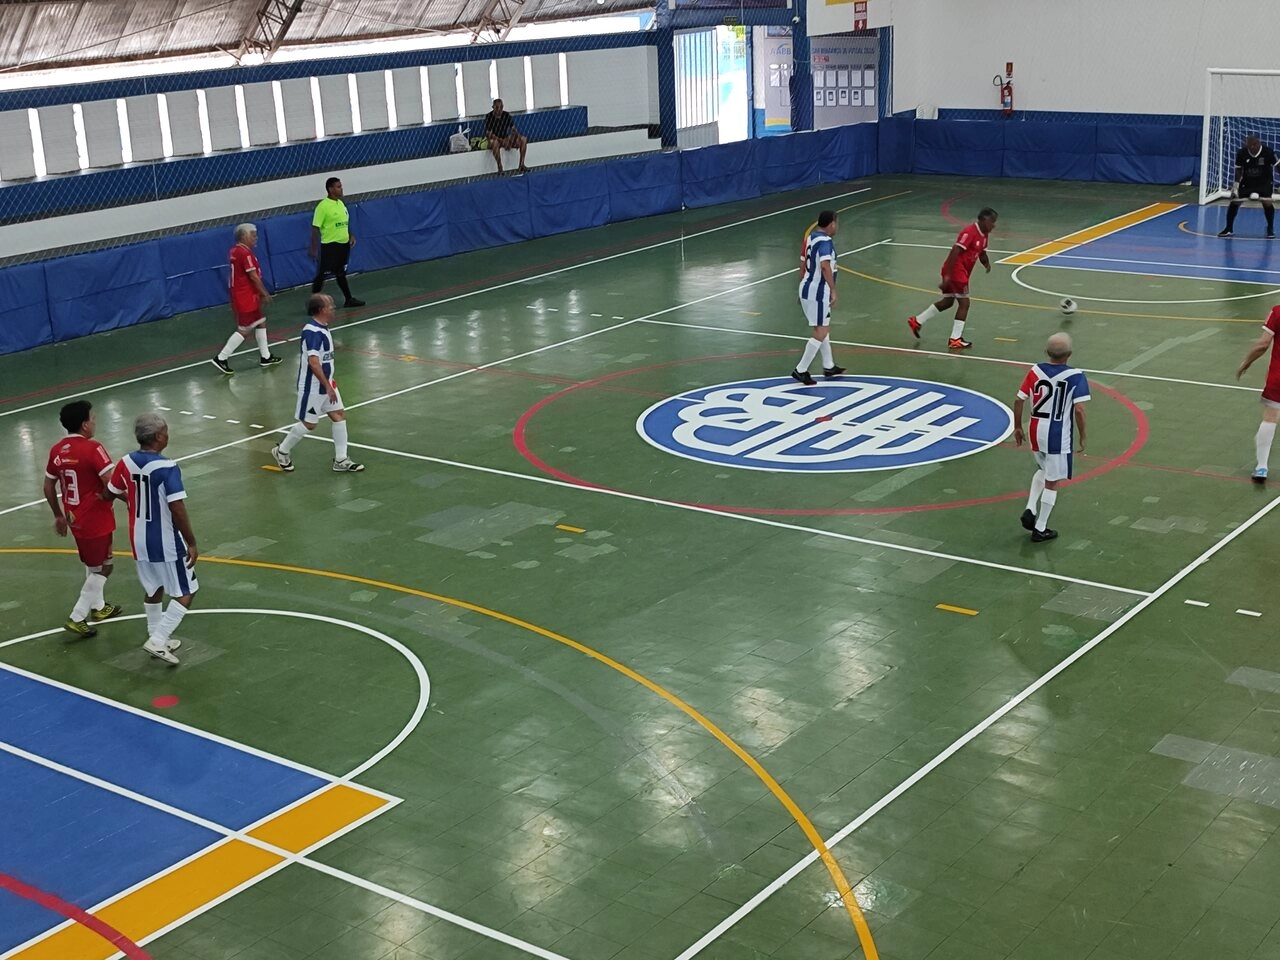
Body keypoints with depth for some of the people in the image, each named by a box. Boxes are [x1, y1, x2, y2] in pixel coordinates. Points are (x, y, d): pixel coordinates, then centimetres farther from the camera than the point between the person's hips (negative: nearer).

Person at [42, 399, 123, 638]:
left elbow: (48, 487, 11)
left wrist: (59, 515, 22)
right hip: (96, 519, -8)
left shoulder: (57, 450, 2)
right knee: (102, 569, 4)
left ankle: (99, 607, 40)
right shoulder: (93, 449, -21)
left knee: (92, 565, 26)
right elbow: (111, 485, -26)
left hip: (75, 518, 8)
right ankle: (76, 619, 1)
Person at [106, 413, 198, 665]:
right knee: (186, 592, 7)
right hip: (167, 542, -7)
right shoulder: (167, 468, -23)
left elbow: (112, 492, 15)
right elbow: (178, 510, -26)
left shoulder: (126, 463, -3)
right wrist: (191, 543, -16)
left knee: (153, 590, 23)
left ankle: (158, 638, 33)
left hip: (140, 540, 7)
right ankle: (158, 639, -2)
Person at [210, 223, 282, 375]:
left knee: (261, 322, 18)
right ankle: (221, 358, -4)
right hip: (246, 297, -10)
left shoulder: (234, 251, 10)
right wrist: (265, 293, -10)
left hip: (239, 294, 10)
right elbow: (253, 276, -20)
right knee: (244, 330, -5)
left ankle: (265, 356, 26)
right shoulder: (245, 253, -20)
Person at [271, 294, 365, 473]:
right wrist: (328, 386, -28)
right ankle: (282, 451, 23)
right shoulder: (313, 332, -24)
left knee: (339, 415, 6)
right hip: (312, 387, -9)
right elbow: (313, 362, -31)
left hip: (325, 383, 9)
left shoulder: (322, 328, 7)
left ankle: (341, 460, 12)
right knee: (308, 423, 2)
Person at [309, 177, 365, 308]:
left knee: (341, 273, 19)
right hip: (329, 245, -8)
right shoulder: (323, 206, -16)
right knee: (321, 274, -2)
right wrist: (313, 248, -20)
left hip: (343, 244, 8)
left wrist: (351, 235, 10)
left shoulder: (341, 203, 9)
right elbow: (315, 228, -16)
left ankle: (349, 299, 27)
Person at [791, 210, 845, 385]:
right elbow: (825, 265, -30)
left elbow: (803, 265, 18)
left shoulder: (811, 238, 11)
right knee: (821, 333, -4)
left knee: (824, 329, 21)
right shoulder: (825, 241, -17)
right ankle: (801, 370, -5)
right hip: (818, 293, -10)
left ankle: (828, 367, 31)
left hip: (807, 289, 10)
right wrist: (833, 290, -28)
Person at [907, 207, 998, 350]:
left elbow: (982, 253, 22)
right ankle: (955, 340, -5)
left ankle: (917, 321, 30)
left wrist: (986, 263, -2)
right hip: (955, 270, -10)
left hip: (962, 272, 10)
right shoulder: (969, 232, -21)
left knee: (947, 302, 19)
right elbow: (954, 252, -26)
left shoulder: (984, 235, 8)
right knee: (964, 303, -8)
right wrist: (947, 276, -29)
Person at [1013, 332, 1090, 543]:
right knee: (1052, 482, 7)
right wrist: (1082, 437, -6)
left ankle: (1030, 510, 15)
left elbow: (1018, 401, 1)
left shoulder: (1035, 371, -1)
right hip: (1058, 435, -5)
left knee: (1043, 470, 29)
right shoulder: (1076, 376, -12)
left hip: (1036, 431, 5)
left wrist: (1017, 428, 13)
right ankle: (1040, 530, 13)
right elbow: (1078, 410, -18)